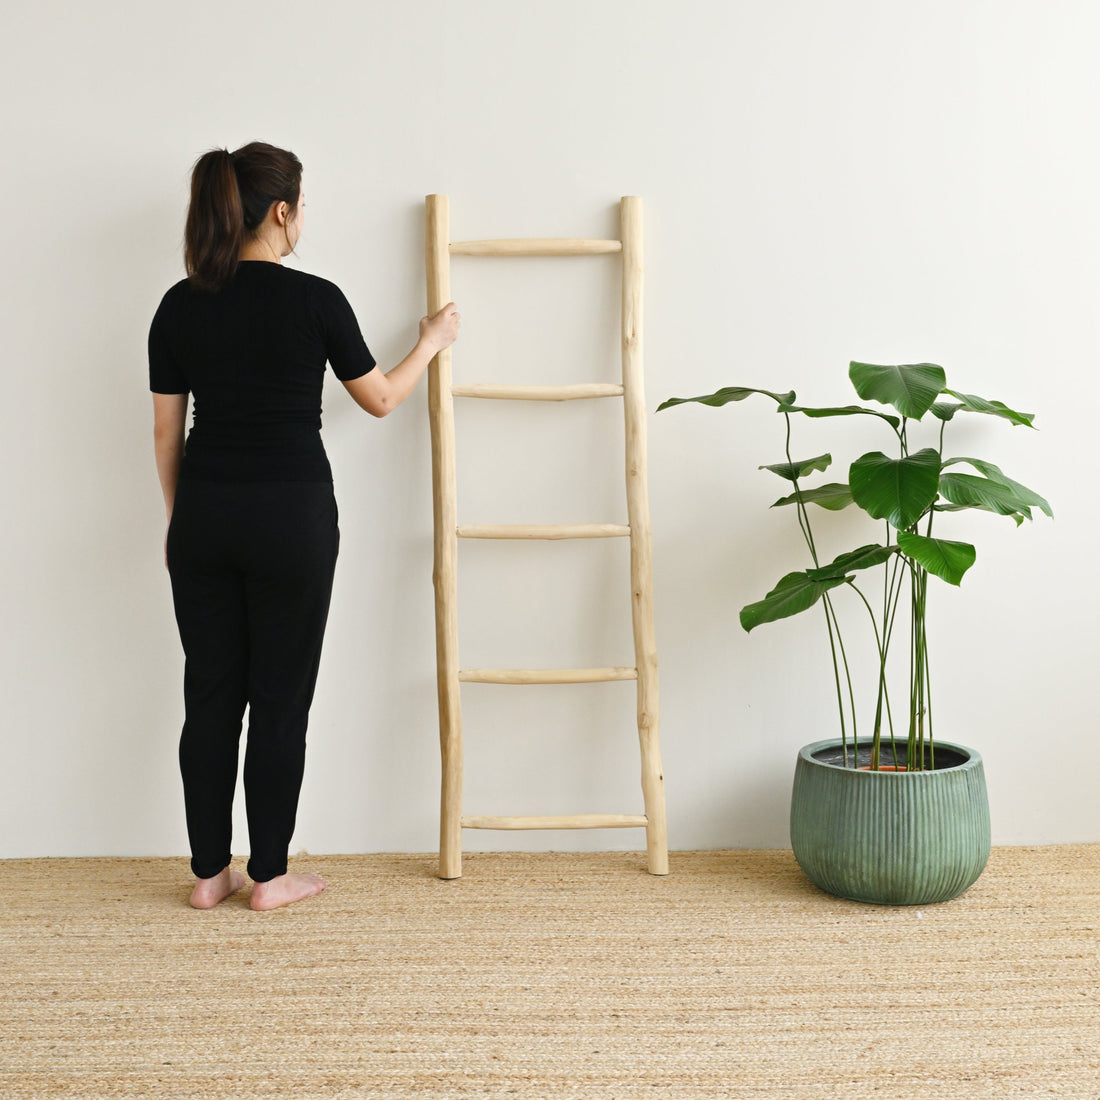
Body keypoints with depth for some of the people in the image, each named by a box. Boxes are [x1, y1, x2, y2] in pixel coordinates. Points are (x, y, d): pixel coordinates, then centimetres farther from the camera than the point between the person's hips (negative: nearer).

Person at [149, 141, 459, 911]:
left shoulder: (180, 305, 2)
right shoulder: (315, 299, -10)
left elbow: (165, 430, 6)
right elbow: (379, 400, 2)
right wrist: (434, 341, 19)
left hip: (205, 514, 4)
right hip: (292, 516, -4)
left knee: (211, 695, 11)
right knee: (280, 700, 5)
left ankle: (209, 874, 18)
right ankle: (270, 877, 14)